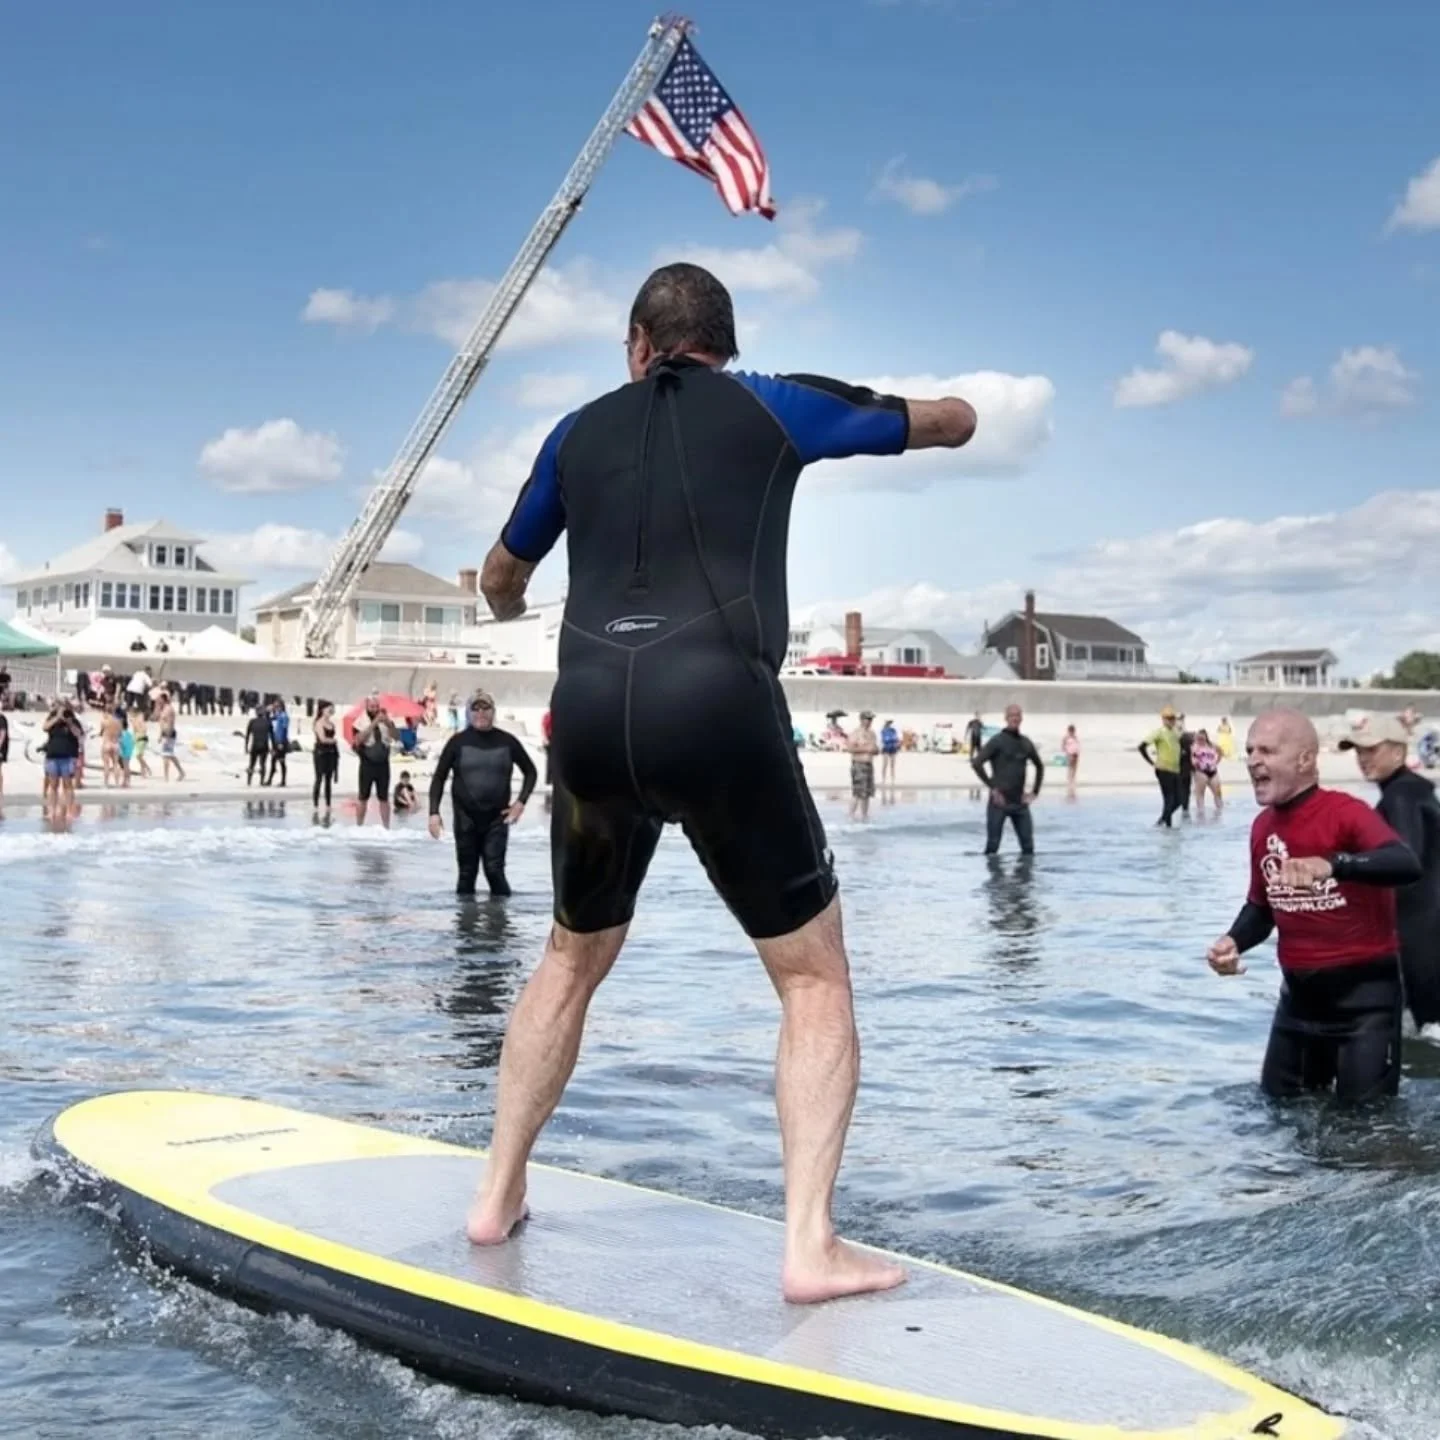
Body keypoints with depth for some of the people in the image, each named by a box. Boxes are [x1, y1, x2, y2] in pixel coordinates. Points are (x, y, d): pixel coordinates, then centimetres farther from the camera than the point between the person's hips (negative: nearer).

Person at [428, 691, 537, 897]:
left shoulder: (507, 741, 0)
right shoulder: (458, 741, -2)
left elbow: (530, 771, 12)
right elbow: (439, 777, 2)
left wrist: (521, 801, -1)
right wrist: (434, 812, -8)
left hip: (497, 818, 0)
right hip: (466, 819, 0)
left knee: (495, 870, -7)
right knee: (467, 873, 7)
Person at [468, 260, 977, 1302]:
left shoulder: (582, 432, 22)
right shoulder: (775, 405, 14)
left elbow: (501, 579, 37)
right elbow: (956, 423, 25)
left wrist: (509, 606, 61)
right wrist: (883, 412, 48)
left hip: (590, 712, 4)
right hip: (718, 709, -4)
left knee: (573, 960, 26)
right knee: (815, 978, 8)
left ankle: (497, 1198, 30)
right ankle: (811, 1244, -3)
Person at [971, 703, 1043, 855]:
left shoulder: (1026, 743, 10)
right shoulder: (997, 741, -6)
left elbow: (1039, 766, 25)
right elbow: (976, 763, -14)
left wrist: (1035, 792, 15)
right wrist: (992, 787, -14)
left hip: (1020, 803, 5)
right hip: (999, 802, -5)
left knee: (1028, 846, 2)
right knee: (992, 846, -1)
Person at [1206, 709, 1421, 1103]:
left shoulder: (1345, 812, -19)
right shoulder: (1262, 827, 3)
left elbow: (1408, 865, -37)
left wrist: (1332, 864, -53)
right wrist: (1233, 942, -5)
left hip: (1363, 990, -7)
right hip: (1299, 992, 7)